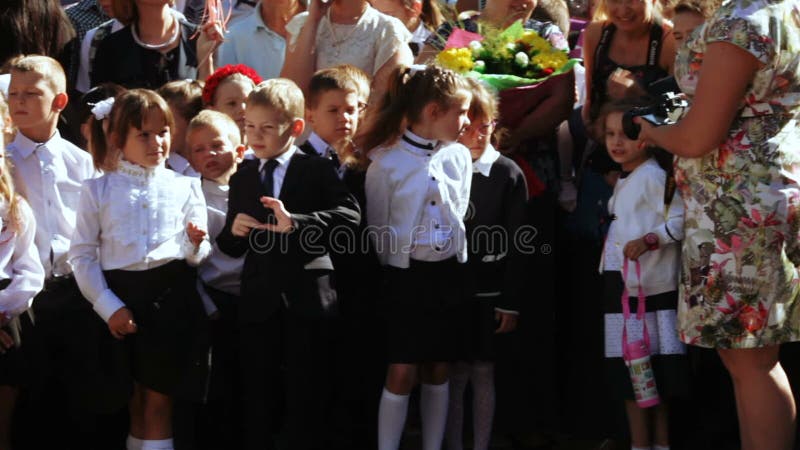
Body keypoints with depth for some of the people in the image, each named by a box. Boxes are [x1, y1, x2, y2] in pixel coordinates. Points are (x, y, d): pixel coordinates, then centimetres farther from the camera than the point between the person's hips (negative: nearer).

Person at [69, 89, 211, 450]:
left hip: (170, 296, 0)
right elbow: (82, 254, 3)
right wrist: (108, 306, -7)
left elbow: (199, 256, 7)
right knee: (132, 401, 9)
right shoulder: (98, 189, 4)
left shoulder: (185, 187, 6)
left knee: (159, 400, 2)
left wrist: (194, 244, -16)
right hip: (119, 296, 0)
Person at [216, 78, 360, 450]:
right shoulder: (242, 178, 12)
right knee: (258, 397, 10)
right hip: (258, 300, 4)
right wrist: (233, 231, -9)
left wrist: (294, 223, -28)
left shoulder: (317, 171, -2)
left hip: (308, 297, -4)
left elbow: (349, 216, -19)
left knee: (307, 397, 3)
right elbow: (230, 248, 15)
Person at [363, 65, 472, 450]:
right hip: (405, 274, -4)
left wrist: (453, 265, 12)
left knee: (438, 371, 10)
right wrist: (396, 266, 6)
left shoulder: (460, 157, 2)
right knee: (402, 373, -5)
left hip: (448, 273, 4)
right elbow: (378, 232, -1)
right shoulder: (387, 163, -11)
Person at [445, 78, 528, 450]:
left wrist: (510, 304, -5)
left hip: (489, 293, -1)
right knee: (454, 373, 4)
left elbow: (516, 246, -1)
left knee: (483, 372, 4)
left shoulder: (508, 174, 0)